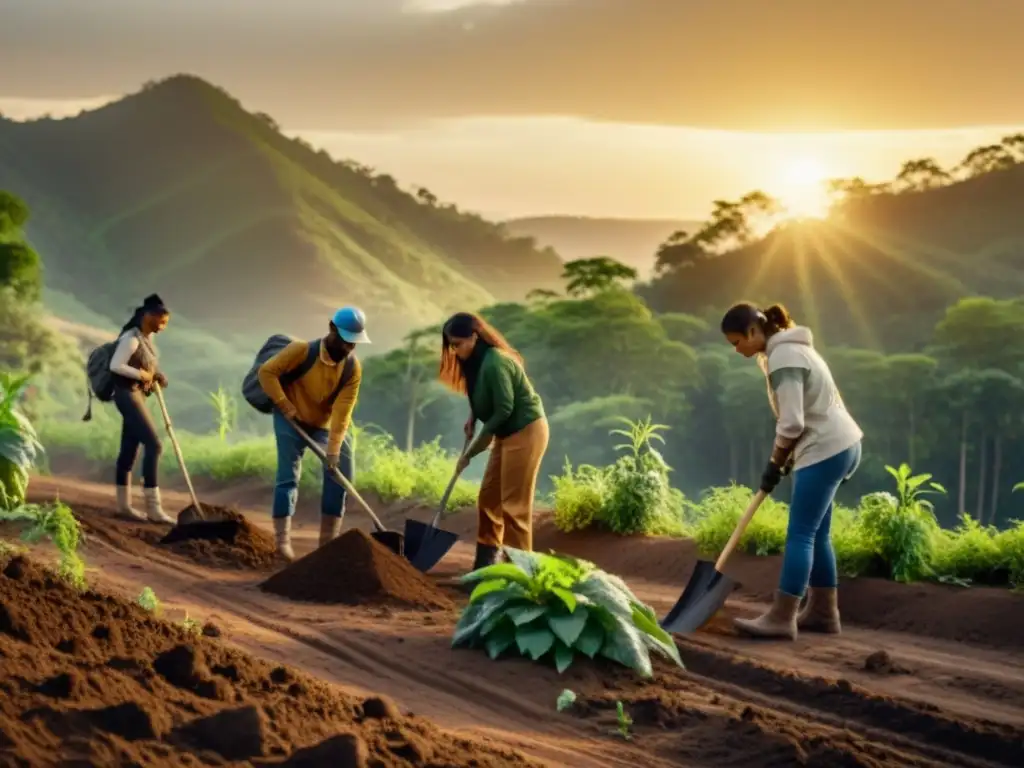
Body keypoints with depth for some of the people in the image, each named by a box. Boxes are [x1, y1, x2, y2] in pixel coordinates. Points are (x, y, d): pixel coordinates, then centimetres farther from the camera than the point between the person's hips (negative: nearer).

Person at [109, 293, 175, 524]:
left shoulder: (147, 338, 11)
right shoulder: (131, 338, -18)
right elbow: (116, 366, -23)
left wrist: (156, 375, 4)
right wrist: (142, 374, -16)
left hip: (138, 395, 10)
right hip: (128, 394, -10)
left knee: (129, 449, 11)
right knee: (153, 444, -15)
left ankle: (124, 504, 17)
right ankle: (153, 507, -17)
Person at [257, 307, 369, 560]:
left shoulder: (353, 367, -16)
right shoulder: (301, 351, -25)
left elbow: (342, 409, -20)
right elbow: (266, 372, -19)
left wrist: (334, 449, -26)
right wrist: (284, 405, -23)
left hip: (324, 424, 4)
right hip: (291, 420, -4)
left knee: (340, 472, -3)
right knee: (288, 476, -12)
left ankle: (328, 540, 4)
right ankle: (282, 540, -16)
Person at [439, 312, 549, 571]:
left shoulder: (494, 363, -25)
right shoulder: (477, 361, 3)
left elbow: (504, 410, -24)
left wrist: (472, 450, -17)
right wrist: (473, 418, -1)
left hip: (526, 432, -10)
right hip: (508, 433, 10)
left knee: (514, 503, -6)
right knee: (488, 498, 11)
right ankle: (485, 563, 17)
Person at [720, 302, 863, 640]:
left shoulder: (783, 358, -17)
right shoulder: (789, 348, 15)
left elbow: (791, 422, -21)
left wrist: (774, 464, -8)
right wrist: (787, 457, 15)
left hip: (825, 450, -10)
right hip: (836, 445, 10)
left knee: (800, 534, -9)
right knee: (816, 533, 13)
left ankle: (781, 618, -8)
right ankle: (823, 612, 18)